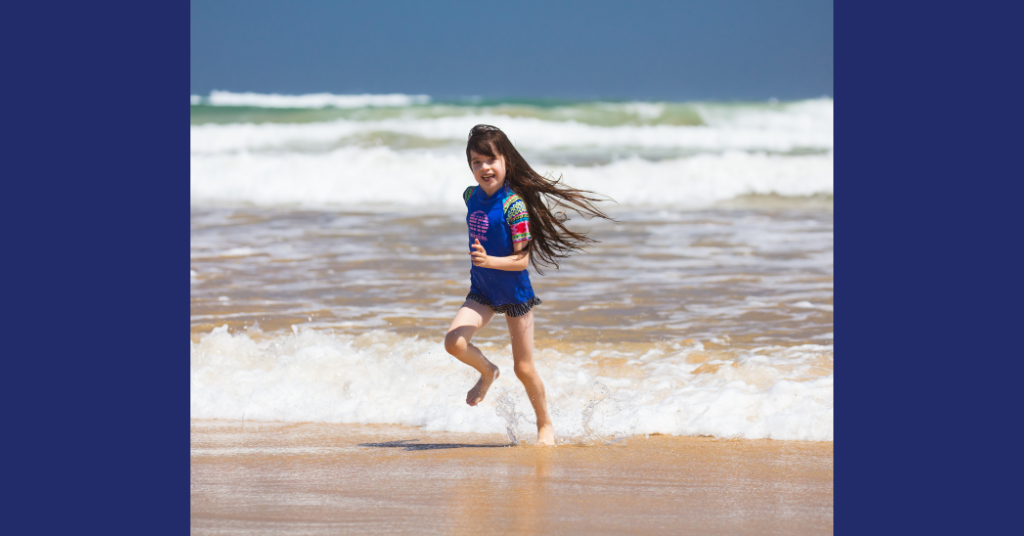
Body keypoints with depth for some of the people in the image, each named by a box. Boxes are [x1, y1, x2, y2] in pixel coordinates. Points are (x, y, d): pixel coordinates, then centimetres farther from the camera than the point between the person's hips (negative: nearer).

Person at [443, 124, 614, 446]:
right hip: (482, 291, 5)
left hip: (515, 293, -5)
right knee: (454, 342, -17)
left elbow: (523, 260, -23)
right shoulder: (471, 196, -1)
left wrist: (489, 261, -36)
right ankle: (487, 372, 16)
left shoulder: (514, 205, -21)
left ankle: (545, 425, 27)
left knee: (523, 368, 4)